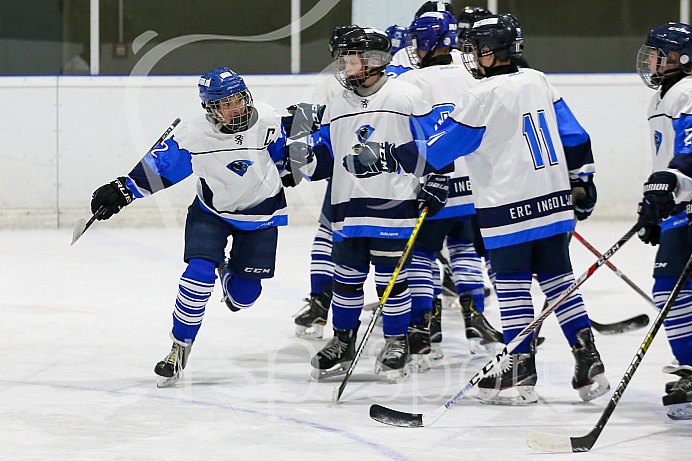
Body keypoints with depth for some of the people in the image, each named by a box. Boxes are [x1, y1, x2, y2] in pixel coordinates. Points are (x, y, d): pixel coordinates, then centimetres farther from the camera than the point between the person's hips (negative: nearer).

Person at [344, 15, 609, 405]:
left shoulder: (482, 97, -13)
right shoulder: (538, 82, 8)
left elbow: (437, 150, -11)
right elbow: (573, 135, 13)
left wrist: (387, 157, -5)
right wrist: (582, 180, 22)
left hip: (509, 209, -7)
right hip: (554, 203, 7)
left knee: (513, 285, 0)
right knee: (558, 278, 11)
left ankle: (521, 373, 1)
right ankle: (589, 363, 9)